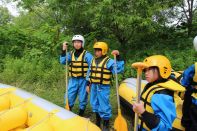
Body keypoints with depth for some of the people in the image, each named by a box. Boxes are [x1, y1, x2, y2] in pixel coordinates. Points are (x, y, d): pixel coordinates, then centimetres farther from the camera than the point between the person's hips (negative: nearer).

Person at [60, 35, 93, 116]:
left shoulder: (87, 55, -8)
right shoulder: (71, 54, 7)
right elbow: (63, 62, -5)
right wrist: (64, 51, -13)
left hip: (83, 80, -4)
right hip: (73, 80, 4)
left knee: (82, 99, 8)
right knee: (69, 98, 8)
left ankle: (81, 115, 24)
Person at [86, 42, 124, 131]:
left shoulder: (109, 61, -12)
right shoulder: (93, 60, 8)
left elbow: (119, 69, -23)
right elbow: (89, 73, 14)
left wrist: (118, 57, -30)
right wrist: (88, 84, 14)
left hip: (103, 87, -7)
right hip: (94, 86, 7)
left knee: (104, 106, 1)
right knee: (95, 104, 19)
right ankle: (97, 121, 39)